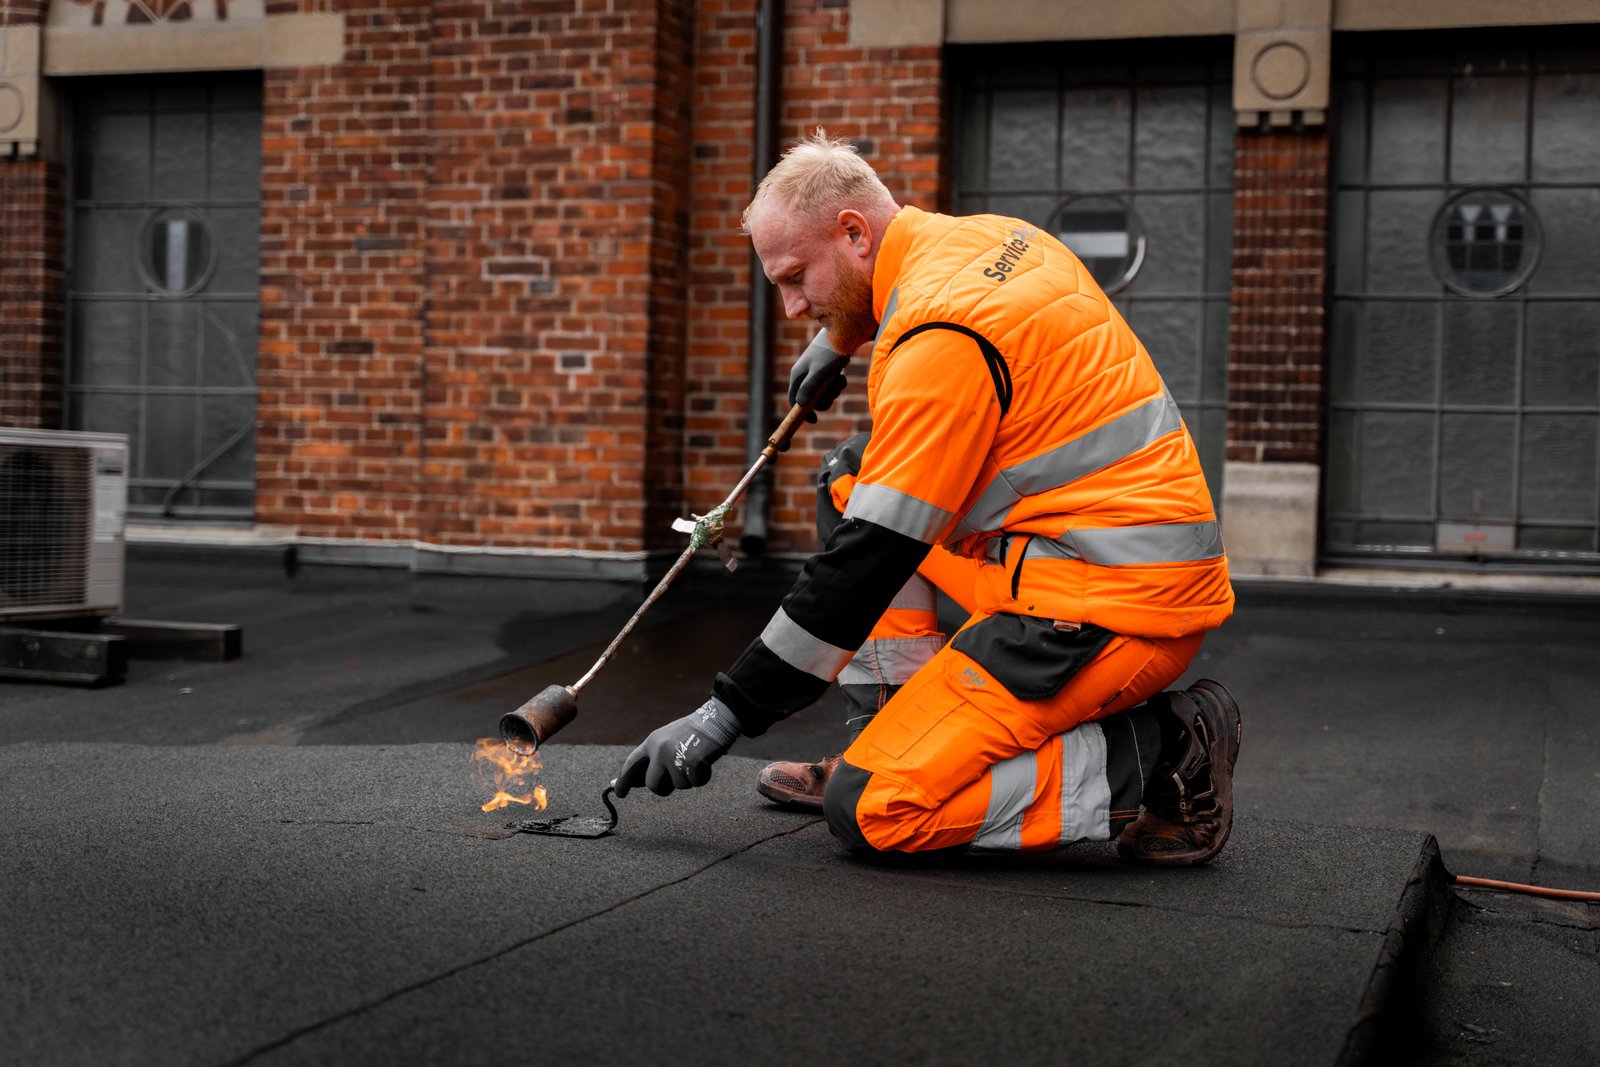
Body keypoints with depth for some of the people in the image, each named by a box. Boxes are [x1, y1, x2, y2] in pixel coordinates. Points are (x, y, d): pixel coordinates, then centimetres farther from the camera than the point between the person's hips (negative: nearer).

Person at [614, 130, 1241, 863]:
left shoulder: (943, 339, -20)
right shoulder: (994, 239, 8)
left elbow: (872, 557, -19)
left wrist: (726, 713, -13)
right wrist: (842, 340, 44)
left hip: (1109, 605, -10)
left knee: (869, 813, -13)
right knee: (850, 483, 18)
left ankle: (1152, 759, -9)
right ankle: (896, 739, 14)